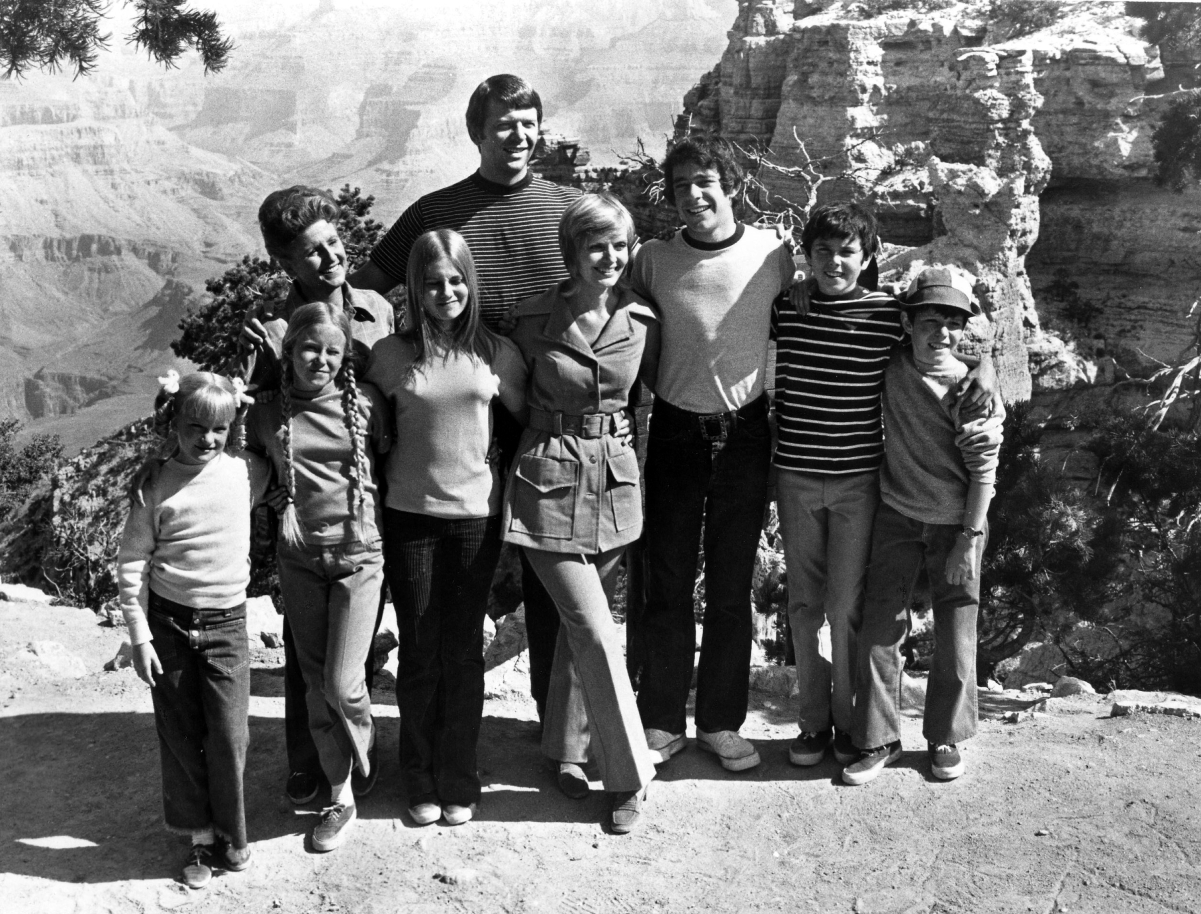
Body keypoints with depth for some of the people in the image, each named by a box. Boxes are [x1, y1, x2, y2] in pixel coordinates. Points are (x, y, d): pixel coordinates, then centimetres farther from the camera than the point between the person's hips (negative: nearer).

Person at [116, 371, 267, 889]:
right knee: (180, 736, 7)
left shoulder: (245, 474, -2)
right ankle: (200, 837, 21)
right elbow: (131, 563, -2)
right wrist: (139, 636, -5)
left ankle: (230, 839, 18)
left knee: (228, 737, 0)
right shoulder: (157, 490, -6)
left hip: (226, 624, 1)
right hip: (167, 623, 0)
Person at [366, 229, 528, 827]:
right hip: (410, 514, 0)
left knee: (464, 649, 7)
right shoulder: (392, 356, -2)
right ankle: (420, 781, 22)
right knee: (418, 650, 7)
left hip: (476, 514, 0)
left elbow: (528, 419, 9)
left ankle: (459, 780, 21)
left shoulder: (496, 353, -1)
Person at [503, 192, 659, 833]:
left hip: (614, 478, 3)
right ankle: (629, 774, 6)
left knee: (580, 623, 12)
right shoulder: (535, 319, -7)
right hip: (549, 479, -3)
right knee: (595, 630, -6)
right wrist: (554, 432, 8)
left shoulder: (643, 324, 1)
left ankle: (566, 749, 30)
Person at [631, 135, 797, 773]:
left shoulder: (772, 253, -6)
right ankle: (661, 721, 17)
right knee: (667, 583, 5)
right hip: (674, 432, 0)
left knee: (731, 587, 8)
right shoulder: (653, 260, -4)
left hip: (745, 433, 0)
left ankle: (721, 722, 20)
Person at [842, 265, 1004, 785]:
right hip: (896, 516, 2)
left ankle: (945, 738, 25)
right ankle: (878, 740, 14)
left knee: (955, 636, 7)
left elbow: (983, 471, -9)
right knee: (880, 629, 2)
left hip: (955, 524, -2)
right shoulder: (891, 367, -5)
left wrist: (969, 539, -11)